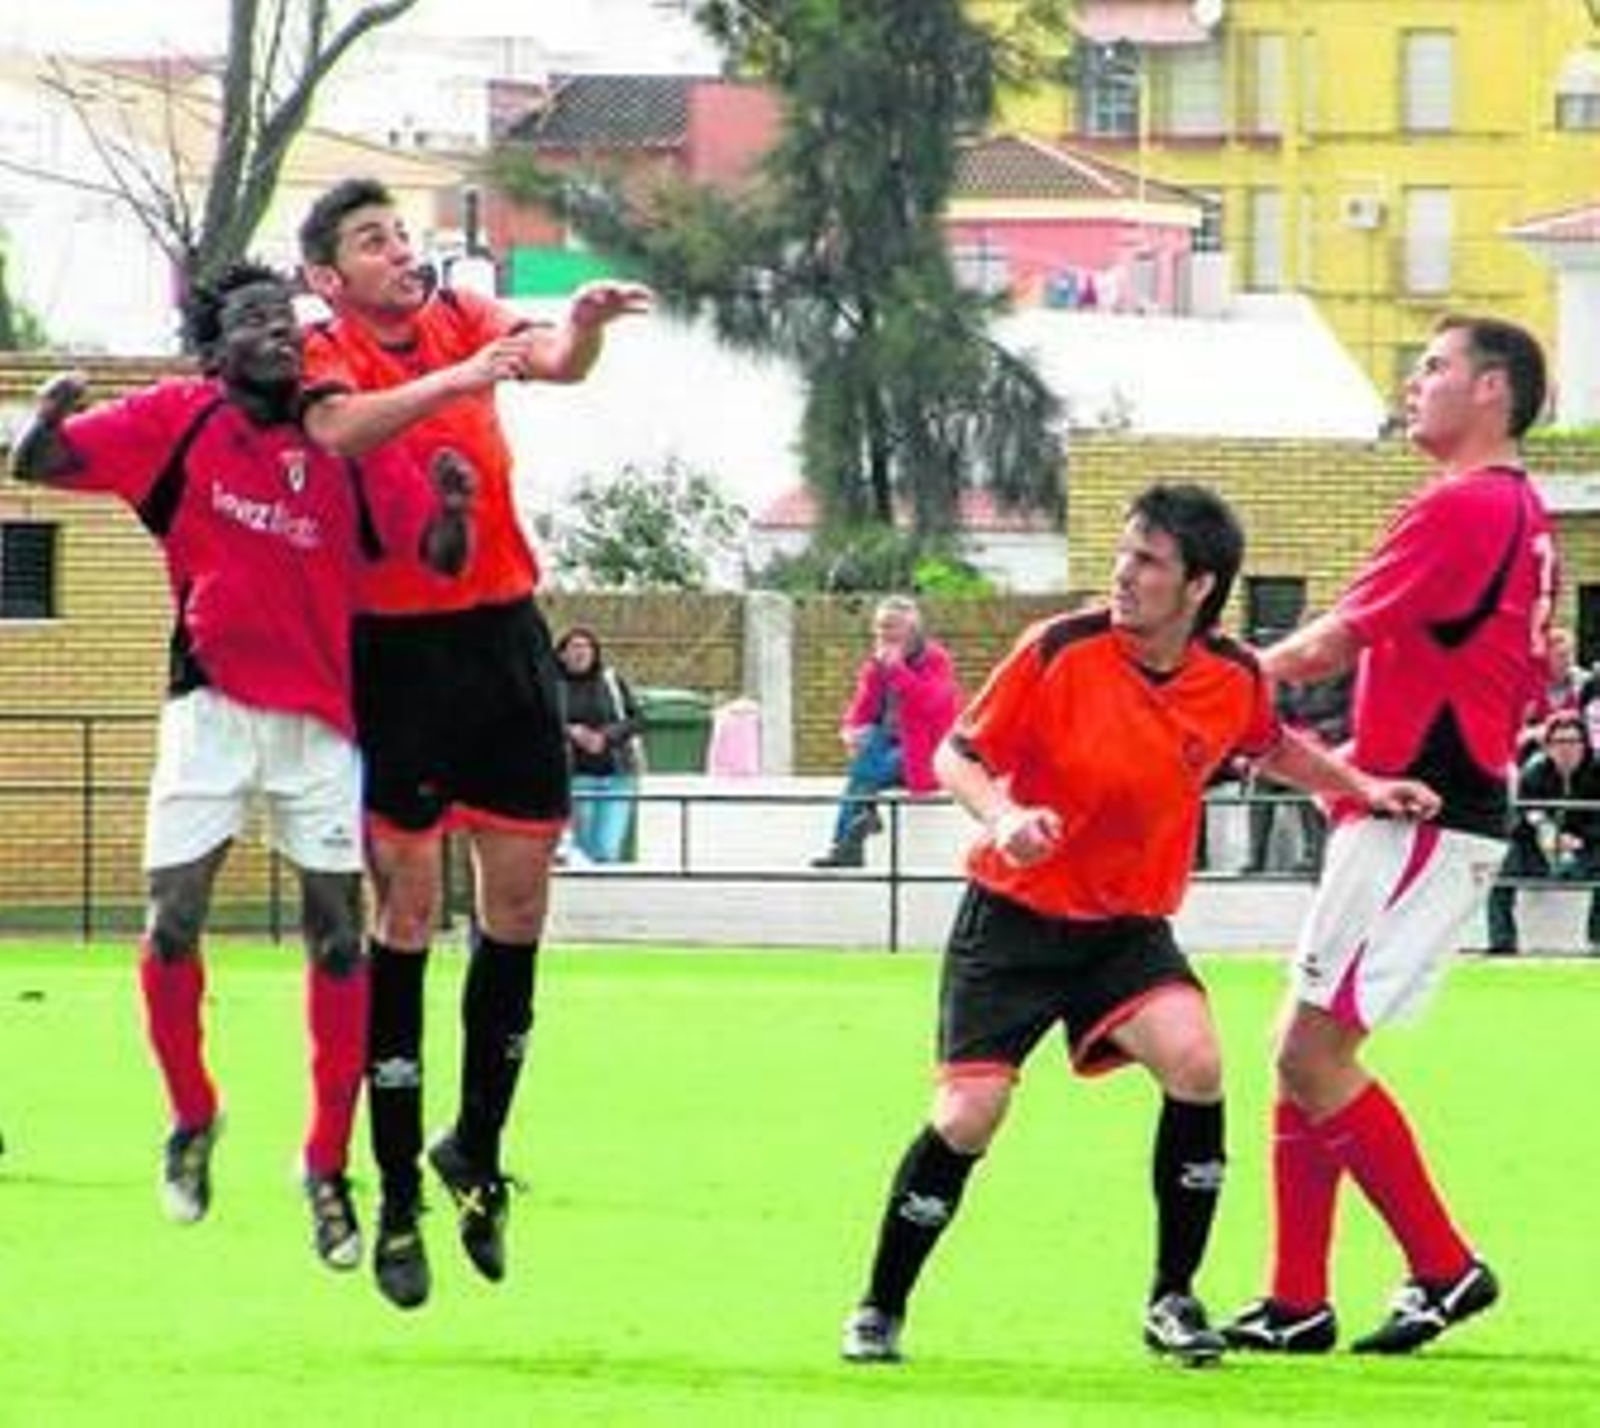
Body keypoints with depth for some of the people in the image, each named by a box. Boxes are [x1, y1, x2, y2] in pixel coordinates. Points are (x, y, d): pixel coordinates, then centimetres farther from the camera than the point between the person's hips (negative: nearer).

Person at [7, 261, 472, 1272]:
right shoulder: (181, 421, 0)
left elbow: (441, 556, -1)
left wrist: (452, 506, -22)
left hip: (321, 716, 1)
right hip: (213, 705, -1)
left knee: (339, 936, 0)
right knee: (172, 922, -6)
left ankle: (329, 1163, 10)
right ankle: (193, 1119, 17)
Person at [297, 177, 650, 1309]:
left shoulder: (461, 319, 8)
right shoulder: (322, 354, -4)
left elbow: (556, 361, -10)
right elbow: (336, 428, -27)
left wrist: (585, 324, -33)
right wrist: (454, 380, -39)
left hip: (503, 632, 4)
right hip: (395, 650, -4)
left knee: (519, 896, 6)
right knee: (406, 909, -3)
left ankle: (477, 1151, 22)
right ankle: (400, 1199, 1)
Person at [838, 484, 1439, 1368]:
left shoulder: (1234, 679, -5)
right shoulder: (1059, 651, -17)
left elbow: (1271, 746, 19)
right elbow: (958, 756, -10)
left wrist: (1362, 787, 9)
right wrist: (1003, 815, -29)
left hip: (1128, 928, 2)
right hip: (1014, 918, -2)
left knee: (1195, 1062, -23)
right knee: (968, 1115, -12)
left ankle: (1173, 1300, -8)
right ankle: (879, 1311, 10)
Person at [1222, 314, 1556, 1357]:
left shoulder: (1464, 508, -16)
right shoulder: (1523, 514, 16)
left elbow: (1331, 646, -13)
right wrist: (1353, 757, 20)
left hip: (1420, 823, -10)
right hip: (1449, 813, 10)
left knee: (1314, 1052, -10)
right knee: (1304, 1053, 10)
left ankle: (1445, 1269, -4)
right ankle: (1298, 1306, 11)